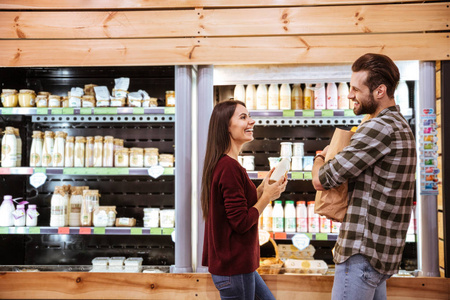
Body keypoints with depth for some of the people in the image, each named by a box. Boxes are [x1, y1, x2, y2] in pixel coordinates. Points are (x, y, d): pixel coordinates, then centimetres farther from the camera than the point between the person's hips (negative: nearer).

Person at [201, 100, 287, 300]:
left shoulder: (222, 164, 9)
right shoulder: (230, 167, -22)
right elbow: (241, 223, -22)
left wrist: (261, 190, 5)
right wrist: (268, 196, -11)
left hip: (232, 263, 10)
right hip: (234, 267, -10)